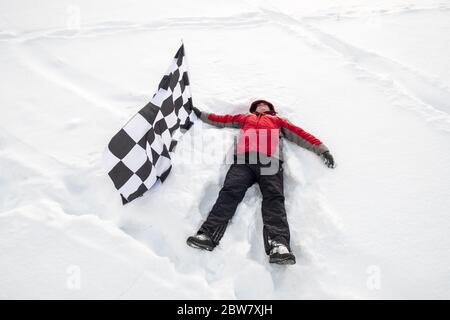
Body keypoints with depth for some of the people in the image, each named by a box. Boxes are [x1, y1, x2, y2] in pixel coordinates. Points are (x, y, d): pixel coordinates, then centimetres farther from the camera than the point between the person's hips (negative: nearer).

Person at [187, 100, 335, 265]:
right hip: (243, 159, 1)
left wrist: (321, 149, 19)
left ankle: (278, 243, -44)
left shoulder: (277, 120, 37)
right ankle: (208, 234, -38)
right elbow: (221, 119, 43)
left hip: (270, 160, -1)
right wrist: (201, 114, 47)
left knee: (274, 197, -26)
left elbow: (299, 133, 28)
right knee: (229, 192, -23)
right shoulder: (245, 118, 41)